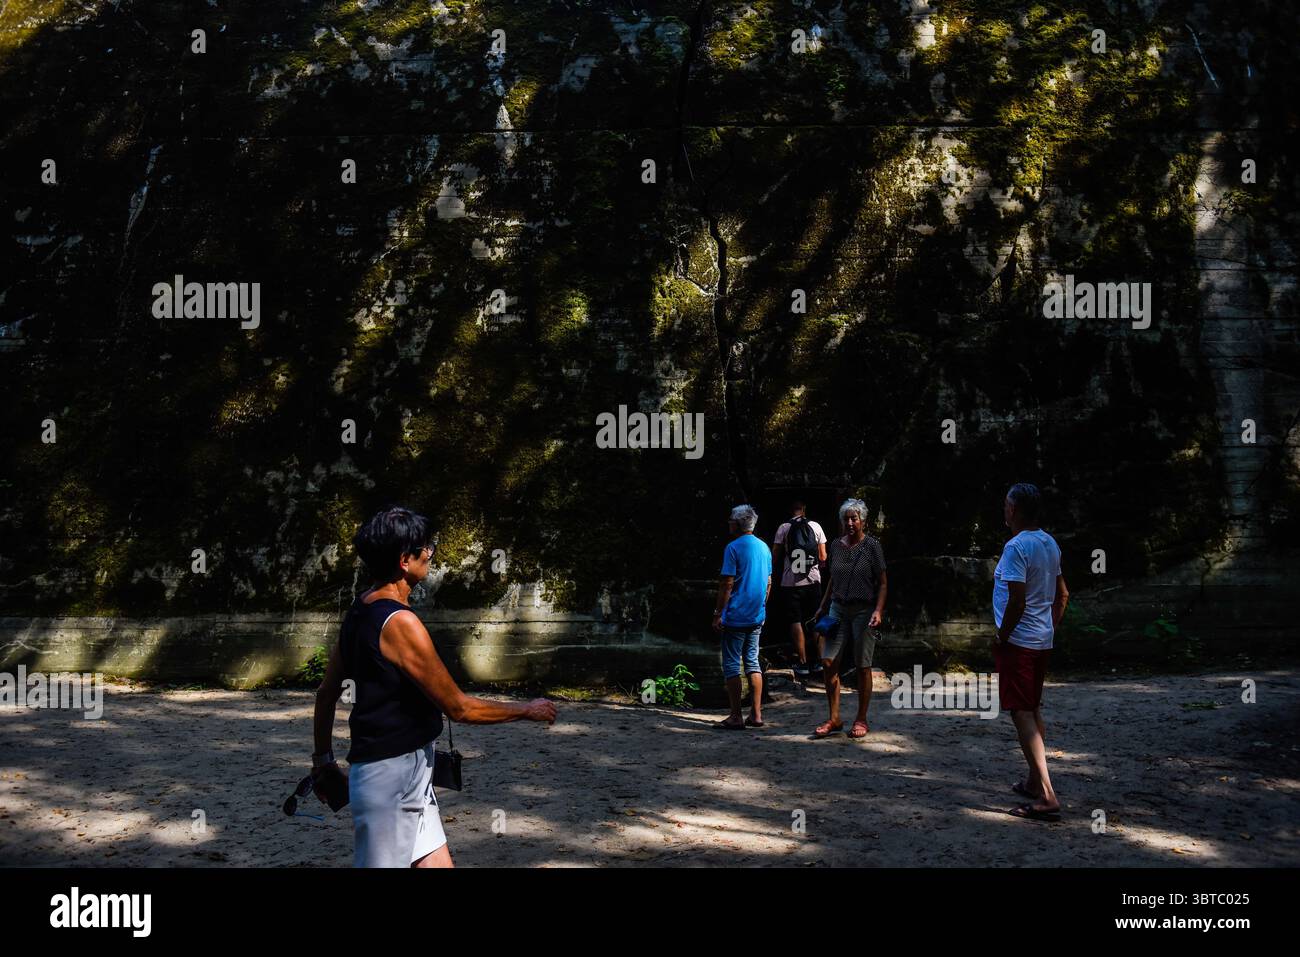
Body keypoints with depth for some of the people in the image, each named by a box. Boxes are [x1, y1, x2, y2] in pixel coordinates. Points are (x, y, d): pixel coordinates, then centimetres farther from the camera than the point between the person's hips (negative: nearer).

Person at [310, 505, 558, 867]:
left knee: (436, 862, 14)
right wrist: (528, 710, -5)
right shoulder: (400, 623, -22)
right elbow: (459, 707, -17)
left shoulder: (358, 614, 7)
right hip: (391, 777, -9)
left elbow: (326, 694, 16)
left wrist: (323, 757, 27)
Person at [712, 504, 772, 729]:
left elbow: (727, 584, -15)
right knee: (752, 663, 13)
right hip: (757, 617, 7)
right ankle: (756, 715, 12)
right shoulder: (764, 547, 10)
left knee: (732, 665, 0)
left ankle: (736, 717, 1)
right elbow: (769, 582, 16)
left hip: (735, 617, -7)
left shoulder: (733, 547, -12)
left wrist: (718, 613, -10)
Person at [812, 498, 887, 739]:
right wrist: (823, 606, 16)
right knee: (829, 662, -5)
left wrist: (878, 611, -15)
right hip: (838, 609, 4)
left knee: (862, 666, 1)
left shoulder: (872, 546, -4)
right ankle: (834, 719, 4)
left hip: (863, 611, -4)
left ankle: (861, 720, 13)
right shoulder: (836, 546, 9)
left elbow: (882, 583, -4)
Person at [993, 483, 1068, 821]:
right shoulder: (1050, 543, 10)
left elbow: (1017, 601, -23)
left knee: (1022, 714, -7)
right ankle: (1034, 782, 31)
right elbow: (1062, 594, 16)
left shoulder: (1016, 547, -18)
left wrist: (1001, 638, -13)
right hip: (1043, 641, 9)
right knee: (1034, 710, 19)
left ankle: (1046, 797, -12)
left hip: (1017, 642, -9)